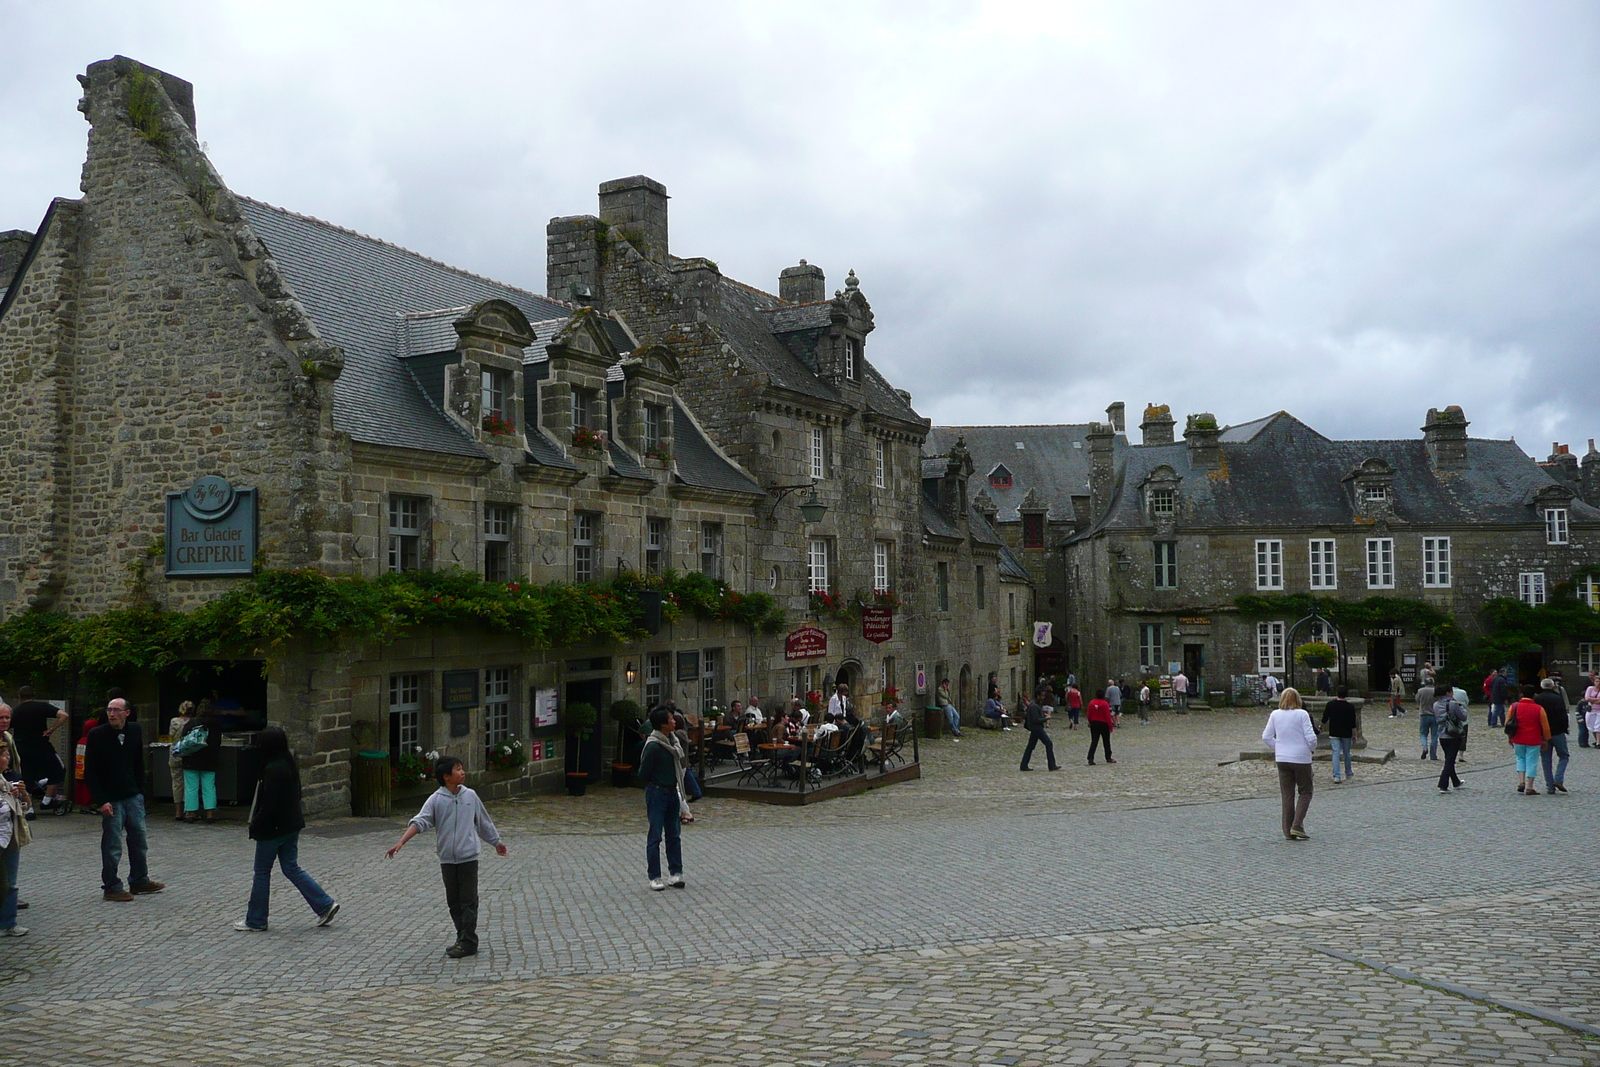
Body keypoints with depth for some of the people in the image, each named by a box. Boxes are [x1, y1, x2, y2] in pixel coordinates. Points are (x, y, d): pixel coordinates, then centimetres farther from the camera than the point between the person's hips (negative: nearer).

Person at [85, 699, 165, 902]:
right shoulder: (97, 735, -10)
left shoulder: (135, 731, 3)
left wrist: (140, 792, 8)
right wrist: (101, 801, -14)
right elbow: (90, 772, -9)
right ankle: (111, 887, 10)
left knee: (139, 840, 11)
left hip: (133, 796, 5)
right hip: (111, 799, -5)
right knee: (112, 845, -1)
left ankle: (139, 881, 24)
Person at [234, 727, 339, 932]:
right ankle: (325, 905, 8)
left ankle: (255, 921, 17)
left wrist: (255, 826, -12)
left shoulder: (273, 769, -22)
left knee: (262, 872, 6)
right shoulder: (290, 765, 7)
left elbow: (268, 805, -23)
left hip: (273, 829, -9)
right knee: (291, 869, 14)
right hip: (292, 826, 9)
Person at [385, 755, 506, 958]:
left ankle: (468, 942, 3)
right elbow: (419, 822, -15)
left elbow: (483, 822, 15)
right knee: (453, 901, 9)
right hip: (447, 859, 1)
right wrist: (401, 842, -28)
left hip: (468, 857, -1)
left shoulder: (470, 796, 2)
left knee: (468, 900, -1)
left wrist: (496, 842, 25)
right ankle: (463, 939, 21)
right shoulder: (436, 800, -5)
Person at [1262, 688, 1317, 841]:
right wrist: (1312, 749, 7)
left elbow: (1266, 737, 3)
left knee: (1287, 795, 10)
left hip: (1282, 759, 4)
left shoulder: (1275, 715, 1)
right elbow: (1311, 737, -13)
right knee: (1305, 792, 10)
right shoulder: (1302, 714, -10)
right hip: (1301, 758, -4)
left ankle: (1288, 831, 12)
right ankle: (1297, 825, -3)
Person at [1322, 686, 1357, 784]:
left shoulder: (1330, 704, -7)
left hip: (1334, 733, 0)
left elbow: (1324, 721, -2)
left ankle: (1336, 776, -11)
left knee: (1336, 753, -1)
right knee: (1346, 753, 17)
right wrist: (1354, 736, 2)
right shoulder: (1350, 707, -11)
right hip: (1346, 734, 0)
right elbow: (1353, 724, -8)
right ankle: (1348, 773, 34)